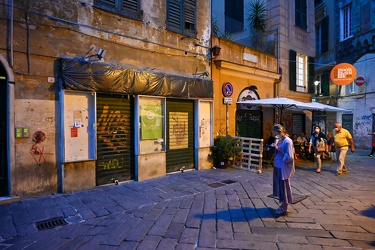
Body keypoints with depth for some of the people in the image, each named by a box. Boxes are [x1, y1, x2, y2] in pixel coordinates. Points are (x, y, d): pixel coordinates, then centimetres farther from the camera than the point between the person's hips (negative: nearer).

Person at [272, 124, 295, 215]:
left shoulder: (287, 141, -16)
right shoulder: (279, 140, 7)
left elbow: (289, 157, -19)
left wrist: (278, 149, -20)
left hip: (284, 168, -8)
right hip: (278, 166, 8)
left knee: (284, 186, 2)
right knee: (280, 185, 15)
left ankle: (284, 209, 14)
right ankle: (283, 204, 30)